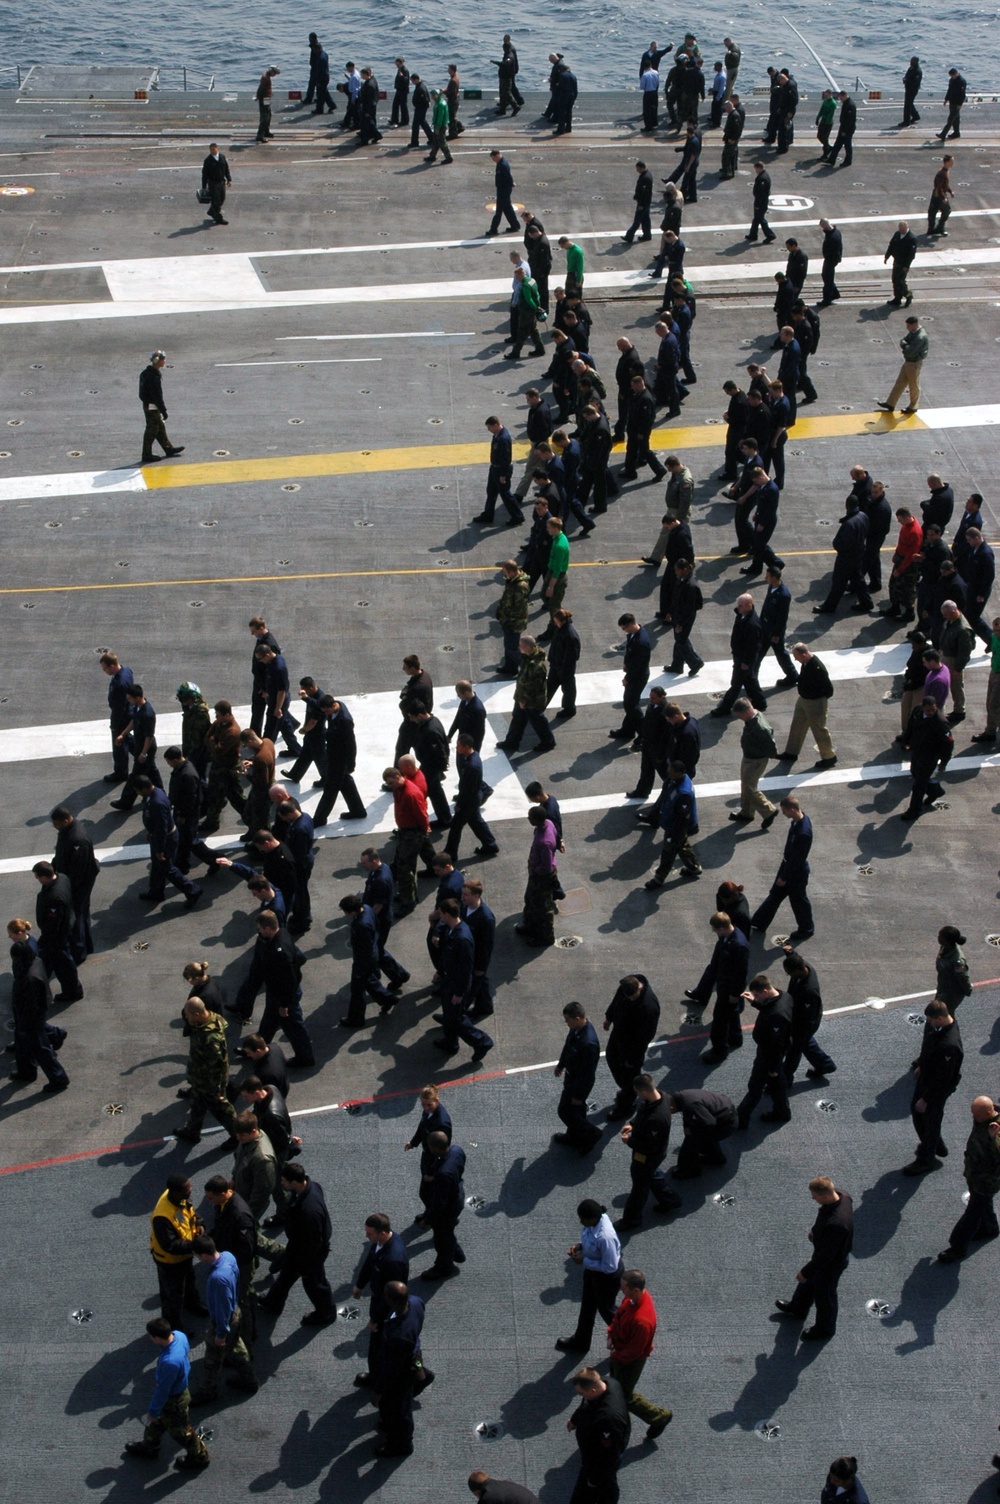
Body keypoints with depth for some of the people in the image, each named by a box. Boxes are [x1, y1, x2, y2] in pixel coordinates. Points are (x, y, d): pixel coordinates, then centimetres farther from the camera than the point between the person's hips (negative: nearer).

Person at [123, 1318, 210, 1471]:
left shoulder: (170, 1362, -45)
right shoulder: (179, 1335, -21)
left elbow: (162, 1391, -29)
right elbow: (187, 1348, 3)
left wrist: (152, 1412, -12)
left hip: (174, 1401, -8)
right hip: (180, 1387, 8)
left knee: (180, 1431, 19)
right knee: (157, 1422, 30)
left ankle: (199, 1457, 43)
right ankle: (149, 1447, 56)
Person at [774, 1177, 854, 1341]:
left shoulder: (836, 1224, -46)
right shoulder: (839, 1194, -21)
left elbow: (825, 1255, -32)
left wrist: (805, 1272, -19)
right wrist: (816, 1231, 17)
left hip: (832, 1262, -8)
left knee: (823, 1294, 19)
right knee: (809, 1281, 32)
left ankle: (824, 1330, 47)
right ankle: (798, 1309, 59)